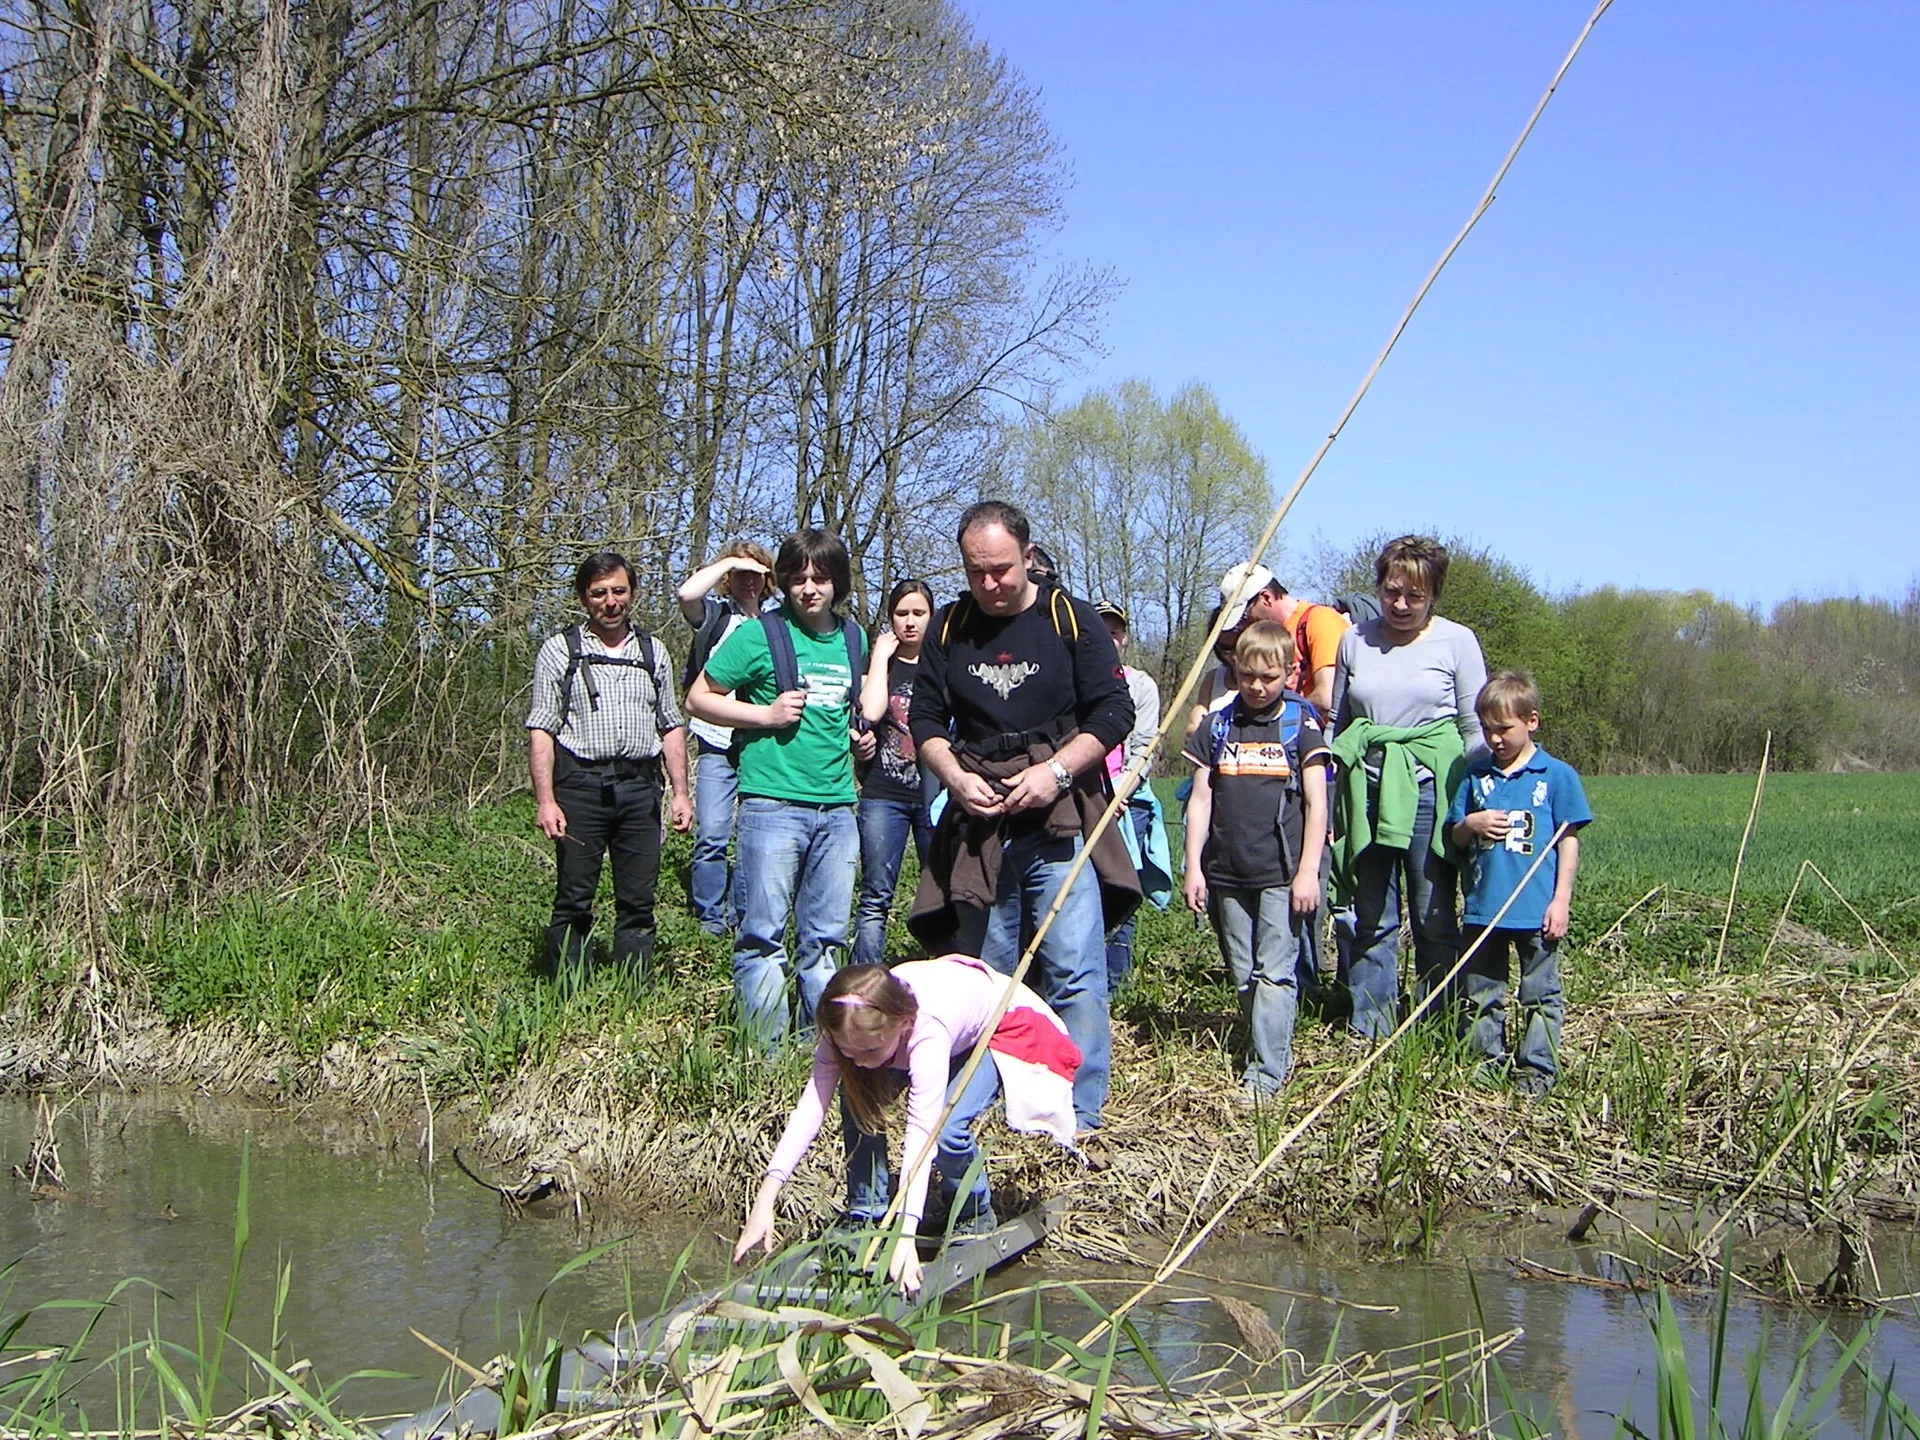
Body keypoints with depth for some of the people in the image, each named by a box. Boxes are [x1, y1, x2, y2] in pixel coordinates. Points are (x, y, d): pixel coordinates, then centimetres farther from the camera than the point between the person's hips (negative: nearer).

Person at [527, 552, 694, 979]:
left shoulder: (653, 652, 16)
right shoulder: (560, 651, 5)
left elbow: (672, 727, 17)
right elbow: (541, 731, -1)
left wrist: (680, 793, 8)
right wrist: (545, 800, -10)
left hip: (640, 785, 3)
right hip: (581, 784, -3)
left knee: (638, 903, 4)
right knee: (574, 901, -1)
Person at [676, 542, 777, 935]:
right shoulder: (716, 614, 4)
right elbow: (687, 593, -18)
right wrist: (729, 562, -8)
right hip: (718, 744, -3)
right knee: (712, 836, -8)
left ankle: (742, 916, 15)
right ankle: (710, 920, 2)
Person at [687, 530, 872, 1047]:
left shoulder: (852, 638, 13)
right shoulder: (759, 635, -3)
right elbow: (698, 699, -1)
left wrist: (857, 737, 10)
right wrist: (766, 715, -12)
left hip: (837, 807, 5)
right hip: (773, 804, -5)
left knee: (826, 937, 11)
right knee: (763, 934, -2)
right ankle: (763, 1050, 6)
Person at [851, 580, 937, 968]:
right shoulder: (878, 663, 7)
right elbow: (871, 712, -14)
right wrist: (881, 655, -5)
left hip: (935, 796, 1)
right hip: (885, 794, -1)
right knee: (876, 899, -2)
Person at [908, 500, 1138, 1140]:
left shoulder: (1073, 619, -1)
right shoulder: (948, 627, 8)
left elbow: (1113, 712, -2)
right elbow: (926, 719, 11)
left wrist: (1055, 771, -15)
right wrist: (955, 777, -7)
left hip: (1060, 823, -3)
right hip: (978, 825, 3)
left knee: (1074, 971, -9)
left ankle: (1078, 1118, -2)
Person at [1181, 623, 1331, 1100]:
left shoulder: (1301, 725, 0)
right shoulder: (1217, 727, 8)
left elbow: (1316, 802, -1)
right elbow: (1201, 800, 9)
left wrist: (1308, 871, -7)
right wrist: (1194, 867, 4)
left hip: (1282, 874, -4)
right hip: (1226, 876, 4)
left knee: (1275, 974, -6)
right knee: (1243, 976, 9)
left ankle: (1266, 1073, -6)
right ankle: (1275, 1050, 21)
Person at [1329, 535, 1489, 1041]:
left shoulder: (1457, 642, 2)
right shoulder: (1354, 640, 9)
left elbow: (1476, 728, 4)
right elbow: (1336, 723, 16)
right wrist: (1326, 799, 10)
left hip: (1429, 788, -2)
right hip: (1367, 788, 3)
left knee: (1434, 917, 1)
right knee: (1371, 917, 4)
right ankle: (1367, 1027, 11)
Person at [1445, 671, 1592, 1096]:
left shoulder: (1557, 775, -2)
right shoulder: (1477, 774, 8)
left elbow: (1569, 841, -2)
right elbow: (1454, 834, 12)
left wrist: (1561, 900, -7)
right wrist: (1472, 824, -11)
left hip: (1537, 909, -4)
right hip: (1482, 907, 4)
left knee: (1541, 993, 4)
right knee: (1481, 994, 10)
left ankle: (1537, 1068, 11)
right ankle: (1486, 1061, 21)